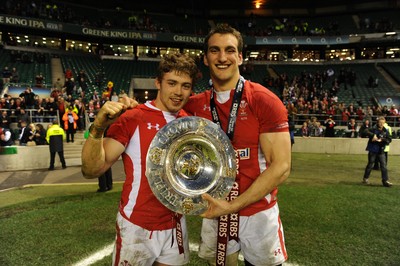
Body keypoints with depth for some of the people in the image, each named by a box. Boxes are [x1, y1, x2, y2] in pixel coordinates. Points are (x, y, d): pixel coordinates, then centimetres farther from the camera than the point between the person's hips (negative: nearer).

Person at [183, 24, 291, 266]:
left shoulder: (265, 101, -14)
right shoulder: (195, 105, -1)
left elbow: (281, 167, -16)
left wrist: (232, 206, -19)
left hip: (258, 214, -3)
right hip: (214, 212, 3)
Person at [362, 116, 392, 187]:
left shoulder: (386, 131, 3)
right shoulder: (374, 129, -8)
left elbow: (389, 139, 1)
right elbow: (366, 131, -24)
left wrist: (382, 140, -15)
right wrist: (373, 135, -34)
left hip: (381, 151, 3)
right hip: (372, 150, -3)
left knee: (384, 166, -1)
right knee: (370, 165, 7)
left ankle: (385, 181, 4)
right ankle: (365, 178, 22)